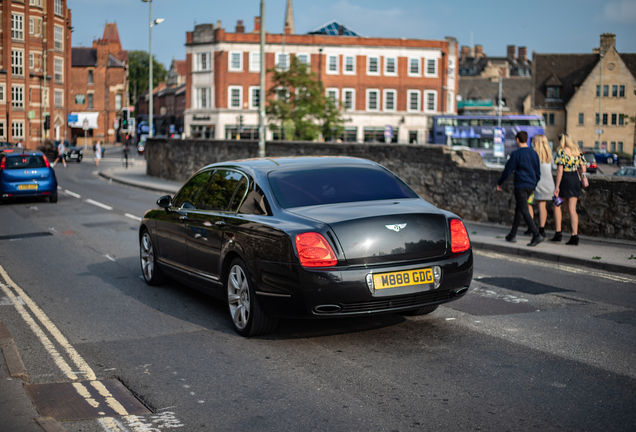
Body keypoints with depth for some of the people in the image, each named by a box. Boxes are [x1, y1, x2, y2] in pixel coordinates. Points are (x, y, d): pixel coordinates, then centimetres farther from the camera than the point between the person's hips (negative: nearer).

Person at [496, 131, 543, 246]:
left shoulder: (516, 154, -9)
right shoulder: (534, 153, 11)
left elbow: (507, 170, -7)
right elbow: (538, 172, 16)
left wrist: (499, 183, 7)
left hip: (520, 186, -7)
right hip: (530, 186, 7)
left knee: (524, 211, -10)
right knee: (518, 209, 17)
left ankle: (537, 235, -22)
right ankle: (512, 235, 22)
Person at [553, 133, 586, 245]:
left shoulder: (561, 151, -9)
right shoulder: (577, 151, 9)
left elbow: (560, 170, -16)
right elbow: (583, 169, 9)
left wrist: (557, 187, -15)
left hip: (565, 179, -5)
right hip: (575, 180, 5)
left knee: (557, 206, 12)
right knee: (572, 209, 5)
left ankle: (558, 233, 6)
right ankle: (575, 236, -3)